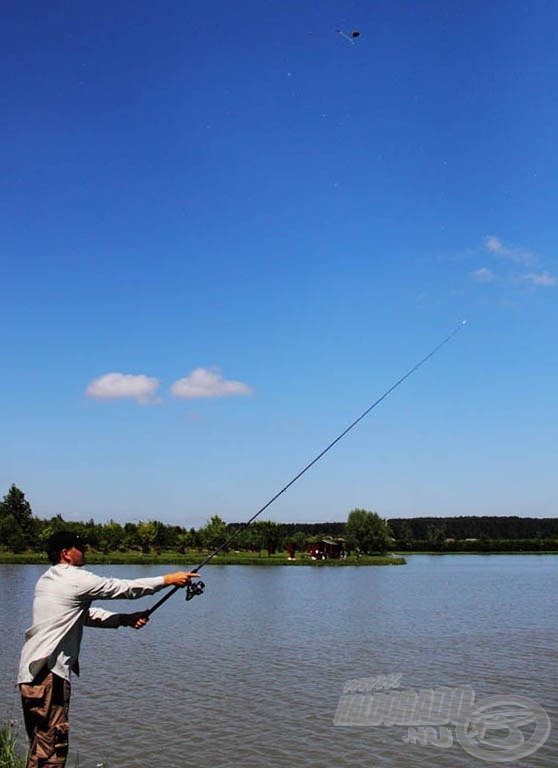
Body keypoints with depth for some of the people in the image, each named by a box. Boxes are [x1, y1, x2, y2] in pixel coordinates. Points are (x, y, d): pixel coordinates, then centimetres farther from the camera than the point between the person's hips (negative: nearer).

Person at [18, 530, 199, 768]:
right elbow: (124, 588, -6)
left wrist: (125, 619, 15)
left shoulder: (47, 579, 17)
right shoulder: (76, 579, -11)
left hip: (32, 670, 10)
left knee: (40, 746, 17)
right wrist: (168, 579, 3)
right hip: (48, 673, -10)